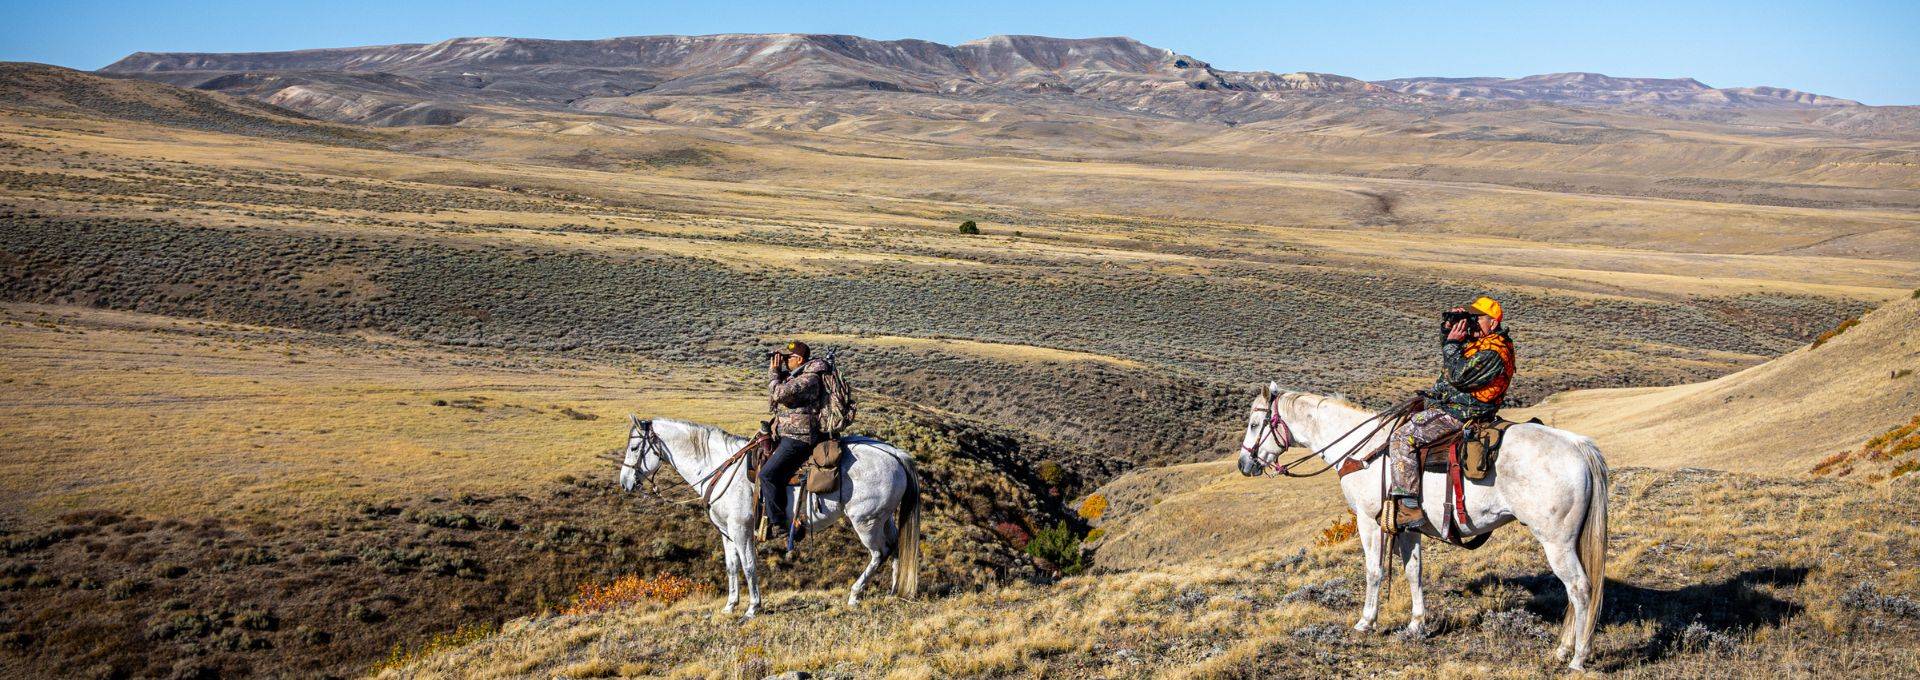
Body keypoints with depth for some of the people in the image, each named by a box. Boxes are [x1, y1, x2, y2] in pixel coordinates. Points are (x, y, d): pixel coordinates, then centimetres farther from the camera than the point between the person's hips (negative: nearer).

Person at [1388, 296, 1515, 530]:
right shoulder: (1480, 340, 13)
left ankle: (1408, 508, -25)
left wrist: (1453, 342, -14)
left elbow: (1457, 375, -24)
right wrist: (1452, 328, 9)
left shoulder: (1492, 352, -21)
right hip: (1457, 406, 12)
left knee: (1402, 437, -20)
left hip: (1459, 413, -12)